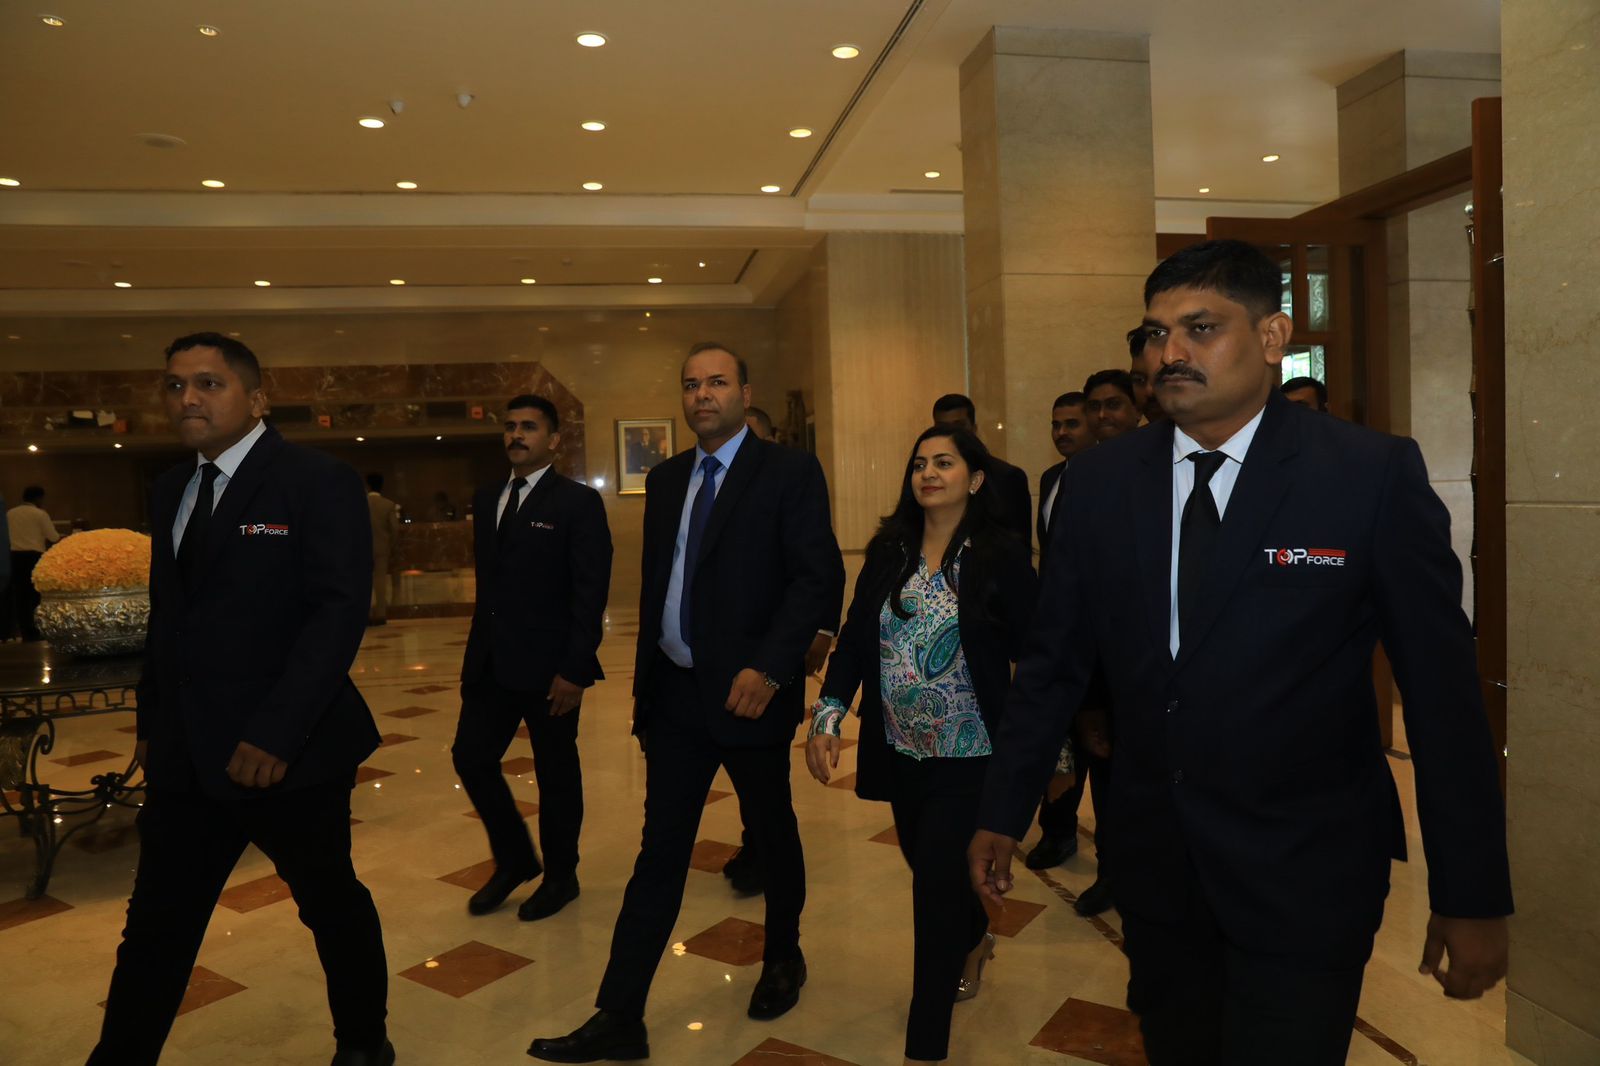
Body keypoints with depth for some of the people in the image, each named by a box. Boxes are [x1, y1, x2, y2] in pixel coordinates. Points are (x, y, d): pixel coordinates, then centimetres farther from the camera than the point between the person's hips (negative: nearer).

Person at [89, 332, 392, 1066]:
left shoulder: (318, 482, -10)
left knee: (332, 904, 13)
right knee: (154, 927, 12)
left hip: (286, 751, -5)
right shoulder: (170, 489, 12)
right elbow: (170, 616, 16)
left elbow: (340, 610, -19)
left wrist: (276, 732, -24)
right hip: (185, 753, 6)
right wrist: (151, 723, 11)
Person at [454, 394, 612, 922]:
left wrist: (575, 669, -18)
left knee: (556, 773, 8)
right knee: (471, 758, 8)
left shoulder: (578, 501, -9)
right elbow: (487, 578, 15)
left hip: (547, 664, -6)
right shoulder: (486, 498, 11)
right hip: (490, 661, 6)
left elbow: (591, 593, -13)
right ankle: (514, 859, 30)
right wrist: (477, 649, 10)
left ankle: (560, 875, 28)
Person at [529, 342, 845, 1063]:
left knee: (772, 834, 16)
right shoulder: (666, 480, 10)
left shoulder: (789, 473, -8)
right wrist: (645, 681, 15)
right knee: (660, 852, 6)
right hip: (674, 693, 4)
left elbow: (820, 577, -15)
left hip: (750, 693, -4)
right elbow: (654, 585, 15)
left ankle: (783, 957, 40)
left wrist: (769, 668, -25)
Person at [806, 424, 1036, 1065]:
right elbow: (854, 639, -1)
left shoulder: (1002, 554, -9)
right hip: (900, 753, 5)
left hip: (968, 756, -4)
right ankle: (975, 940, 54)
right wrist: (827, 718, -12)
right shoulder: (888, 551, 3)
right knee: (932, 871, 20)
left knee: (936, 885, -3)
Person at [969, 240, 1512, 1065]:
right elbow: (1052, 662, 2)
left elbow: (1441, 688, -8)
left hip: (1305, 874, -3)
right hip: (1154, 862, 4)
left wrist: (1472, 896, -4)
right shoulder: (1099, 483, -2)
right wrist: (1003, 813, 4)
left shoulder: (1373, 474, -11)